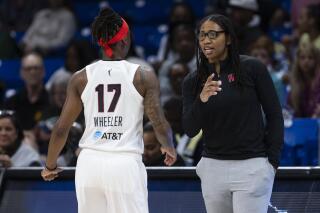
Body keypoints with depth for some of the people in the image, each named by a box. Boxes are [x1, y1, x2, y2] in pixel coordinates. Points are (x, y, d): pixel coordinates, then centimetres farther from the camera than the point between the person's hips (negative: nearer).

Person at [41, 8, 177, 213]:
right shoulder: (143, 77, -2)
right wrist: (169, 148, 18)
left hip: (90, 164, 3)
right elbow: (160, 124, -4)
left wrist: (50, 166, 21)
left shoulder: (81, 78, 5)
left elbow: (61, 128, 7)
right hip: (125, 165, -3)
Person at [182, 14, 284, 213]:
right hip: (213, 166, 4)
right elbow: (190, 130, -3)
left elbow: (274, 116, 0)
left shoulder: (252, 68, -4)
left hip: (252, 166, -4)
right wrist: (201, 100, -21)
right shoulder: (193, 81, 4)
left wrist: (273, 161, -4)